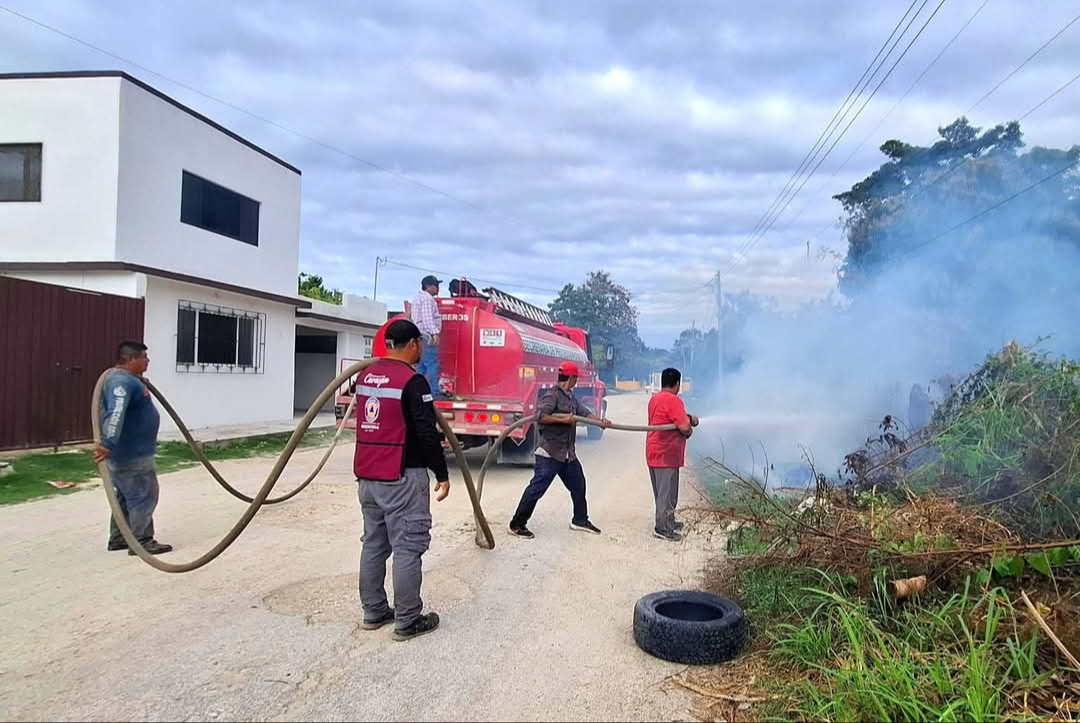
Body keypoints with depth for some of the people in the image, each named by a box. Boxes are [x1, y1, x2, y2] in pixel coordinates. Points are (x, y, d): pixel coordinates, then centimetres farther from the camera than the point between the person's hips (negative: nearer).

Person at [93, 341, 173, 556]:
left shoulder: (129, 379, 13)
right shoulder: (122, 382, -22)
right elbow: (115, 414, -36)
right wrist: (107, 444, -44)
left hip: (132, 452, 11)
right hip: (132, 455, -11)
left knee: (127, 497, 18)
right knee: (143, 497, -4)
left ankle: (118, 538, 26)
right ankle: (141, 542, 2)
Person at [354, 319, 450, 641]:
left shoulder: (365, 376, 10)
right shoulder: (412, 380, -14)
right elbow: (427, 433, -16)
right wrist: (442, 474, -9)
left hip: (367, 475, 8)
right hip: (402, 477, -8)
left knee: (373, 544, 15)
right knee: (407, 548, -1)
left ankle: (373, 612, 23)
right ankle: (407, 621, 5)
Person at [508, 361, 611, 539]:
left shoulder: (571, 397, 15)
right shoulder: (552, 395, -15)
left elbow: (584, 412, 11)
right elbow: (540, 416, -26)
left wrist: (601, 421, -5)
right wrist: (563, 420, -23)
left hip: (567, 453, 10)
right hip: (550, 452, -10)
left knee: (578, 484, 18)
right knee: (537, 488, -6)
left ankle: (580, 520, 35)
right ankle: (517, 525, 2)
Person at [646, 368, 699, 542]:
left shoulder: (655, 399, 13)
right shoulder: (673, 400, -17)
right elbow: (684, 427, -22)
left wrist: (688, 418, 7)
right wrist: (690, 430, 0)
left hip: (654, 452, 10)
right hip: (666, 454, -10)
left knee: (662, 491, 18)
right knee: (667, 492, -2)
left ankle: (668, 521, 29)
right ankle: (662, 528, 3)